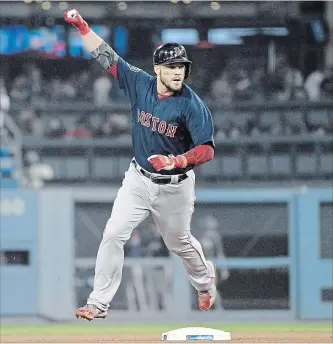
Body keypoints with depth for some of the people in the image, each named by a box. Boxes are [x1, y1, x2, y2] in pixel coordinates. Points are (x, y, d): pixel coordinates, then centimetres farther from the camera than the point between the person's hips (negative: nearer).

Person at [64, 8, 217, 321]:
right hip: (138, 178, 3)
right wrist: (81, 25, -14)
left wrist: (177, 161, -38)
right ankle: (98, 303, -3)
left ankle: (205, 281, 48)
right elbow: (105, 56, -6)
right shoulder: (140, 84, -9)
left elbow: (207, 150, -22)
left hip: (174, 186, -3)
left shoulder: (192, 106, -20)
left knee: (179, 242, 16)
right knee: (113, 234, -8)